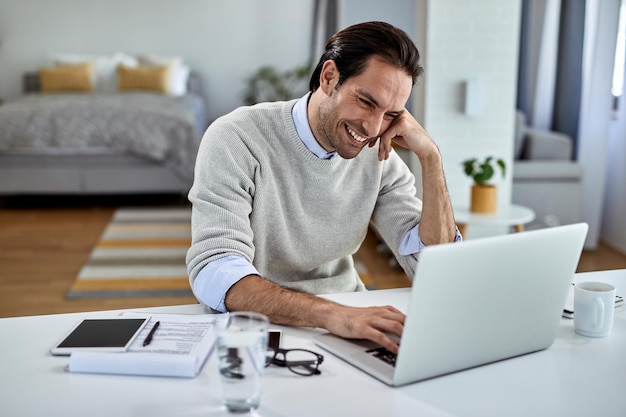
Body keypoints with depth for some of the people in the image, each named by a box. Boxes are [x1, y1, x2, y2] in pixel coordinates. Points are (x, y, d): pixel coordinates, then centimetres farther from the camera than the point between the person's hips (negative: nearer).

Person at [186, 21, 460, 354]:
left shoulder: (380, 157, 0)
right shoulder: (236, 139, -14)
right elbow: (213, 273, -26)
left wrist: (430, 157, -12)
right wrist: (331, 314, -39)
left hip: (349, 320, 4)